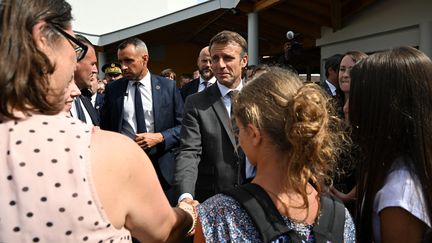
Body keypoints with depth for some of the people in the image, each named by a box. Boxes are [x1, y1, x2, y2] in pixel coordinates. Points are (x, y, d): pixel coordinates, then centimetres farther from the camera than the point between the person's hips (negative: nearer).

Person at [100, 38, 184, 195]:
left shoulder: (168, 86, 0)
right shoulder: (112, 89, 5)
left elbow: (183, 126, 2)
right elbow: (105, 128, 11)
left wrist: (160, 137, -14)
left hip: (161, 168, -1)